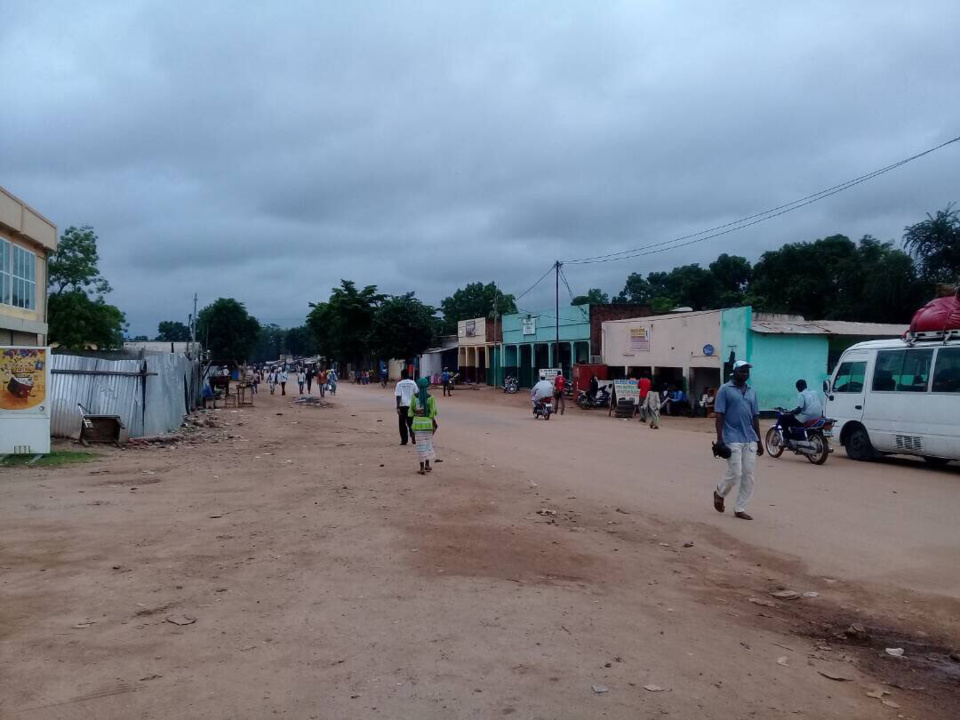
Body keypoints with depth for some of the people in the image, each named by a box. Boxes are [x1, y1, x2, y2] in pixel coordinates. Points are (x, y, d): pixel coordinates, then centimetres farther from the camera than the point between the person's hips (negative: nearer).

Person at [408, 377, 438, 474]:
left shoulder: (414, 397, -3)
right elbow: (433, 413, -9)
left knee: (420, 445, 4)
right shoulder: (430, 397, -8)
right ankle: (427, 465, 23)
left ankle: (422, 467, 1)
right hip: (428, 423, -1)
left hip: (417, 423, 1)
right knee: (428, 443, 16)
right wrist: (435, 424, 1)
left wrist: (411, 424, 8)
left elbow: (411, 412, -1)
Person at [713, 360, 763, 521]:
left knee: (748, 476, 3)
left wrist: (759, 441, 14)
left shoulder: (752, 392, 13)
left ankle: (739, 509, 12)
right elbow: (719, 415, -7)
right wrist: (719, 438, -14)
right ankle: (719, 493, 21)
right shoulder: (725, 389, -3)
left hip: (750, 440, 6)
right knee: (735, 474, -8)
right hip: (732, 439, -6)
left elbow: (755, 417, 16)